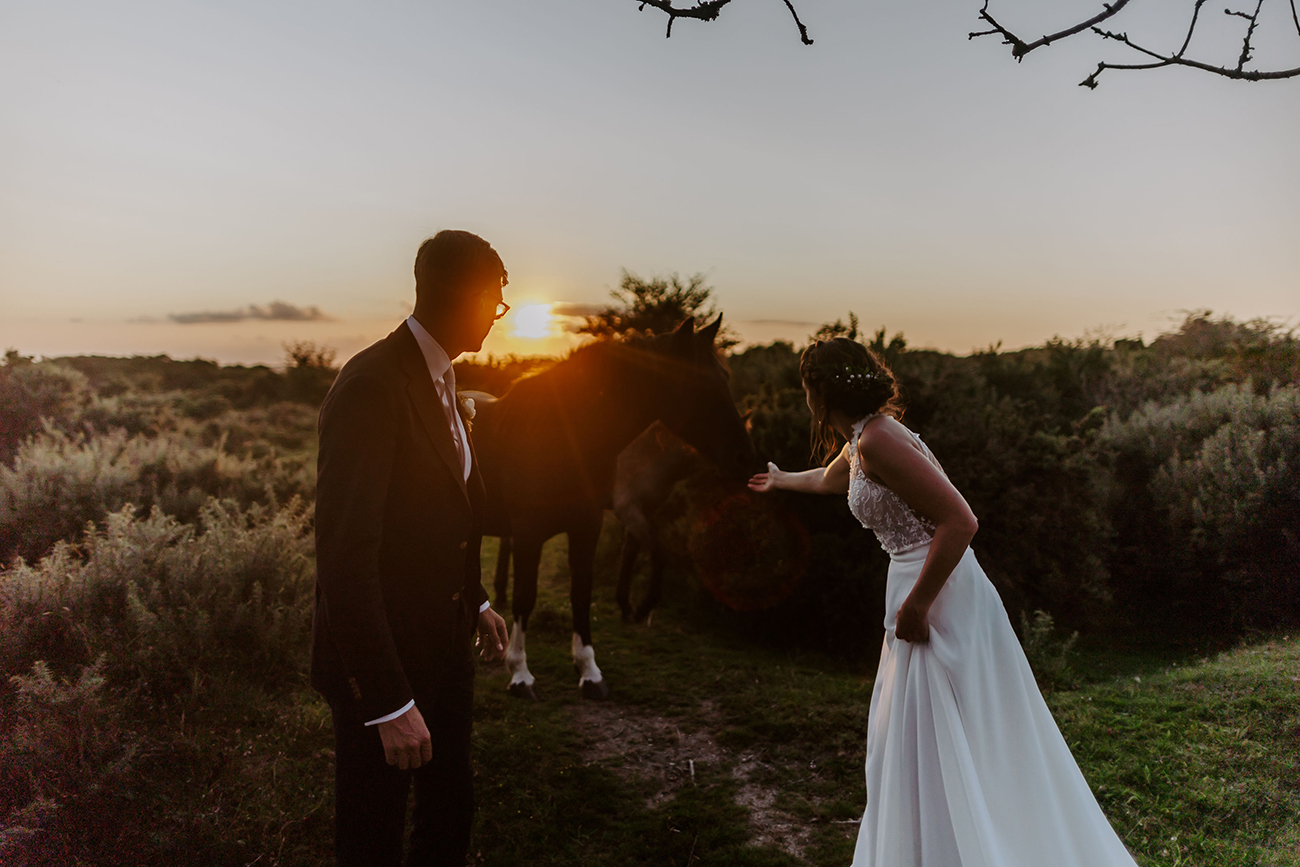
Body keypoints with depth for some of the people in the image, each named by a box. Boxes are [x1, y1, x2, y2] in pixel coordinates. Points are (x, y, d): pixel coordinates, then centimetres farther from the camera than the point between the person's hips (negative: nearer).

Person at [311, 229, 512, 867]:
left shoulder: (439, 381, 7)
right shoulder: (371, 386, -23)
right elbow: (343, 555, -28)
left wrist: (476, 601, 20)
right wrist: (389, 703, -27)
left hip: (444, 648, 8)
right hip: (380, 662, -8)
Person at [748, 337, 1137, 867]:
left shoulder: (876, 440, -19)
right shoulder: (858, 444, 12)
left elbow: (959, 521, -24)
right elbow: (828, 479, 38)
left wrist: (914, 606, -20)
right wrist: (781, 480, 55)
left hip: (935, 598, -10)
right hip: (943, 594, 10)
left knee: (925, 746, 0)